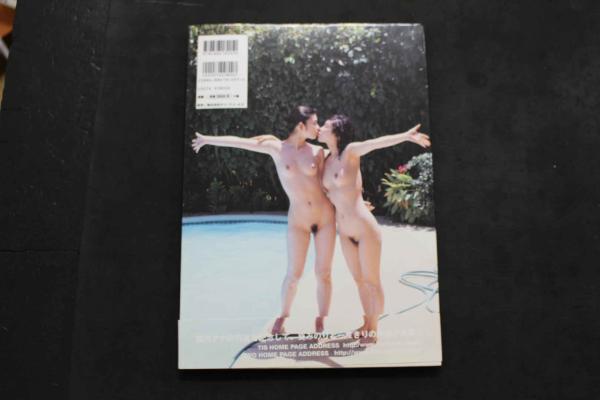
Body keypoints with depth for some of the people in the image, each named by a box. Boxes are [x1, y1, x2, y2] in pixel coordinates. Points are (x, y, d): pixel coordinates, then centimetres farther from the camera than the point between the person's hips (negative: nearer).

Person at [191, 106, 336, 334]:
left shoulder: (317, 151, 1)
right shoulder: (276, 148, -2)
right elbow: (241, 142, 4)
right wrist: (208, 139, 14)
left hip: (325, 217, 1)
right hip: (298, 221, -1)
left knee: (323, 273, 4)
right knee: (293, 274, 3)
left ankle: (321, 322, 18)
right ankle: (282, 317, 28)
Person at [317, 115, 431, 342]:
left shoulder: (350, 152, -10)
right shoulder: (326, 160, 8)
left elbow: (376, 143, -30)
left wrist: (406, 135, -45)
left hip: (365, 229, -6)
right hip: (344, 232, 7)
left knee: (372, 281, 7)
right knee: (359, 280, 19)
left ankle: (373, 330, 23)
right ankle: (367, 324, 36)